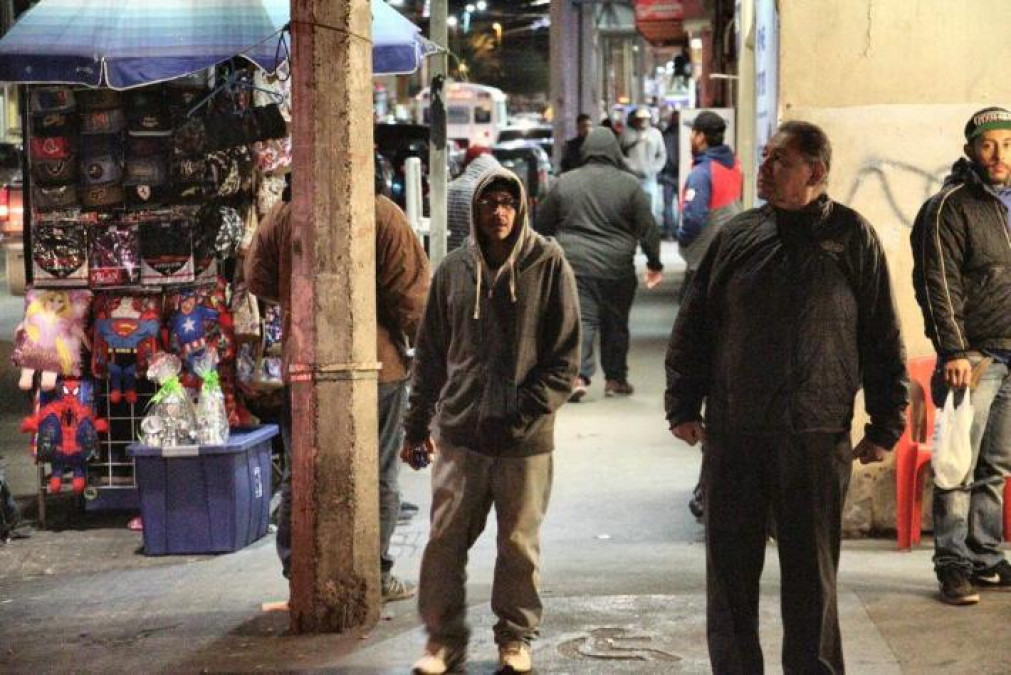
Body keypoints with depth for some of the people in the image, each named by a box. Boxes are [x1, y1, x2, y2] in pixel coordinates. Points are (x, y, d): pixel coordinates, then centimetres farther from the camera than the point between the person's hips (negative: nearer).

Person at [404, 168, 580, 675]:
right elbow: (429, 353, 12)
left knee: (520, 543, 8)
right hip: (459, 433, 2)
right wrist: (417, 425, 11)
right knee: (445, 539, 3)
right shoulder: (454, 270, 6)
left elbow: (565, 354, -2)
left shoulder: (548, 265, -2)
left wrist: (530, 409, -12)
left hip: (526, 440, -2)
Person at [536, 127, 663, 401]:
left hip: (574, 265, 0)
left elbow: (543, 224, 11)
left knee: (581, 319, -1)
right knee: (615, 322, 14)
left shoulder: (564, 182, 3)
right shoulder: (629, 185, -2)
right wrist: (654, 263, 10)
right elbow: (648, 228, 0)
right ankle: (615, 378, 22)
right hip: (617, 268, 0)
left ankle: (578, 374, -20)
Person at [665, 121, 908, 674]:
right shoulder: (736, 236, 7)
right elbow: (692, 326, 12)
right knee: (729, 568, 8)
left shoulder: (851, 237, 0)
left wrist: (885, 424, 0)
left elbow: (883, 337, 2)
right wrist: (683, 405, 7)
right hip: (732, 432, 3)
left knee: (810, 571, 5)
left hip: (816, 439, -3)